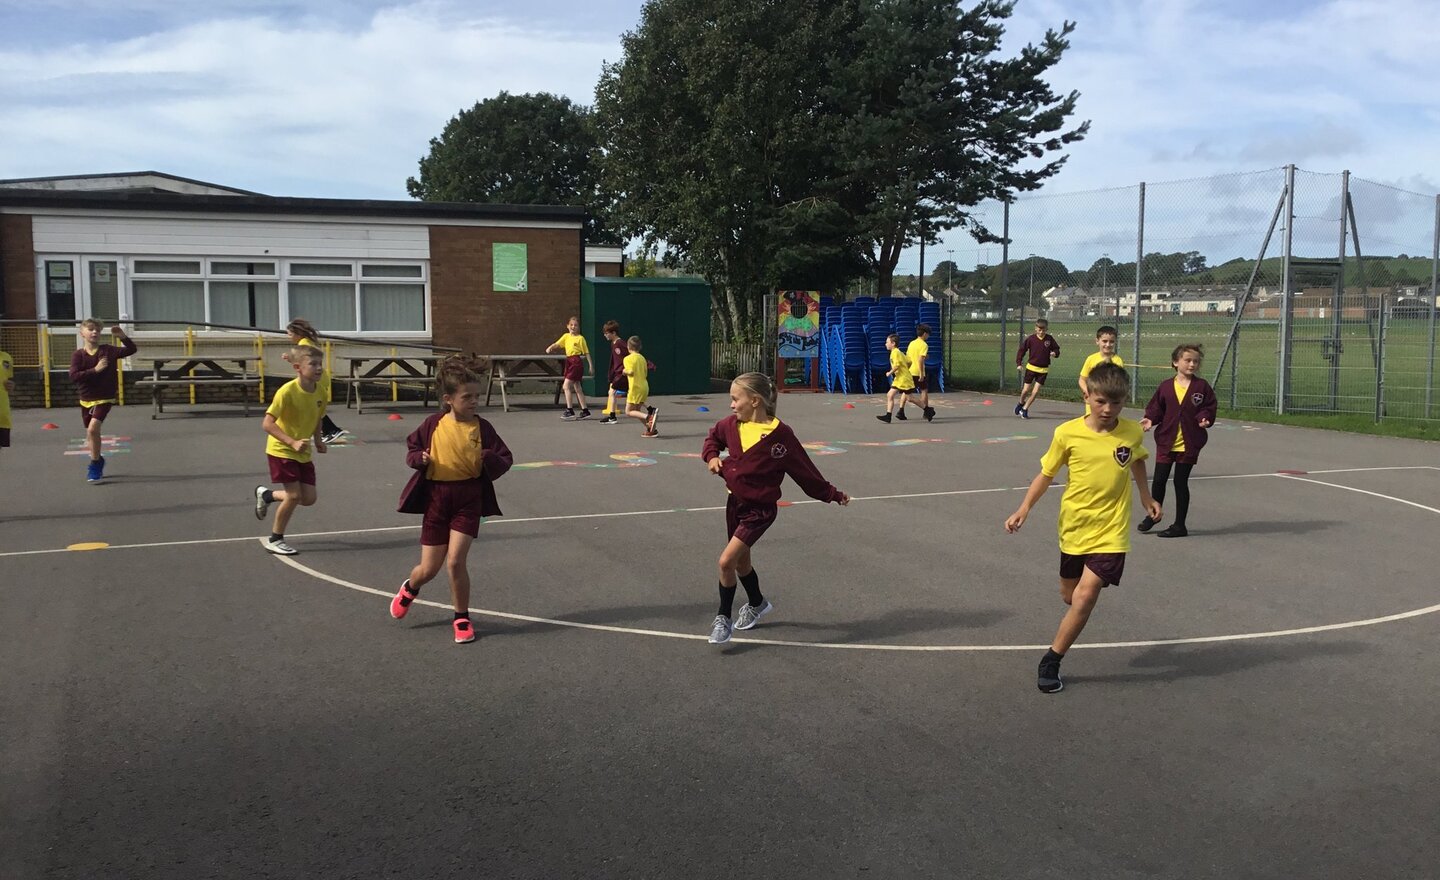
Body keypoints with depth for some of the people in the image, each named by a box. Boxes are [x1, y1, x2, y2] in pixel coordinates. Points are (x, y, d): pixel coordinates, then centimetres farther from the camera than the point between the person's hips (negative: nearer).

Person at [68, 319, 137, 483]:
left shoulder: (108, 351, -6)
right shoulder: (78, 355, -5)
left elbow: (132, 350, -10)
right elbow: (74, 376, -16)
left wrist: (122, 336, -24)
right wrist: (95, 370, -24)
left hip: (104, 398, -3)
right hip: (86, 399, 3)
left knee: (93, 429, -20)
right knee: (91, 433, 16)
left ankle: (95, 465, -6)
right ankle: (98, 461, 41)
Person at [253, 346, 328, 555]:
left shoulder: (319, 393, -3)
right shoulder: (287, 391, -22)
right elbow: (268, 424, -23)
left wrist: (318, 440, 1)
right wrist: (293, 442, -32)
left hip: (303, 453, 7)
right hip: (281, 451, -7)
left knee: (309, 498, 4)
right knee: (294, 495, -11)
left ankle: (266, 495, 30)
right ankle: (275, 540, 9)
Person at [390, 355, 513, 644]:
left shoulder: (482, 428, -5)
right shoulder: (433, 425, -4)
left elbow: (505, 458, -1)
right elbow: (412, 445, 11)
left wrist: (490, 460, -22)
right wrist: (419, 458, -10)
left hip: (469, 498, -1)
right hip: (436, 497, 1)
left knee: (455, 561, -12)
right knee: (429, 569, 7)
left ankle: (462, 618, 10)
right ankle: (410, 588, 45)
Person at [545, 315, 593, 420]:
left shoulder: (580, 338, -4)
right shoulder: (566, 336, 12)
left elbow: (586, 352, -3)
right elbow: (557, 344, 5)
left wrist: (590, 364, -5)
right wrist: (550, 348, -14)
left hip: (576, 362, -7)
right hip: (569, 362, 7)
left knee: (566, 386, -13)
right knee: (577, 388, 11)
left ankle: (570, 411, -11)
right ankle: (585, 411, 17)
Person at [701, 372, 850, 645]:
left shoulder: (780, 434, -20)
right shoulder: (733, 424, -5)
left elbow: (805, 471, -10)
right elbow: (713, 436, 18)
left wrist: (833, 495, -4)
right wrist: (711, 456, -1)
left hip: (759, 509, -6)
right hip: (735, 501, 6)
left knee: (726, 560, -16)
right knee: (741, 561, 21)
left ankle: (724, 618, 2)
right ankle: (757, 603, 47)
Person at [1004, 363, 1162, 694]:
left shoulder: (1133, 433, -7)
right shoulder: (1068, 433, -12)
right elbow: (1047, 473, 0)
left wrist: (1146, 497, 25)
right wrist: (1024, 509, -6)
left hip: (1110, 531, -1)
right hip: (1074, 527, 1)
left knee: (1085, 595, -14)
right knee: (1070, 595, 16)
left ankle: (1051, 661, -2)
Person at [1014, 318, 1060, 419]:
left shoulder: (1049, 339, -5)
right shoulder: (1031, 339, -8)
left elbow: (1056, 349, 5)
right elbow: (1022, 350, 0)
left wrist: (1055, 353, -18)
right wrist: (1019, 363, -6)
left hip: (1043, 369, 1)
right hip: (1031, 367, -1)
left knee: (1035, 392, -3)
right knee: (1026, 390, 1)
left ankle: (1025, 409, 15)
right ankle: (1021, 403, 34)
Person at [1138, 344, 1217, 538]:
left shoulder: (1202, 387, -2)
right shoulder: (1166, 387, -1)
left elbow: (1210, 407, 2)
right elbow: (1156, 407, 5)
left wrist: (1204, 418, -17)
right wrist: (1150, 419, -13)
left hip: (1189, 444, -1)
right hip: (1166, 441, 1)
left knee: (1181, 482, 4)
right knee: (1159, 480, 5)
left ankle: (1179, 525, 16)